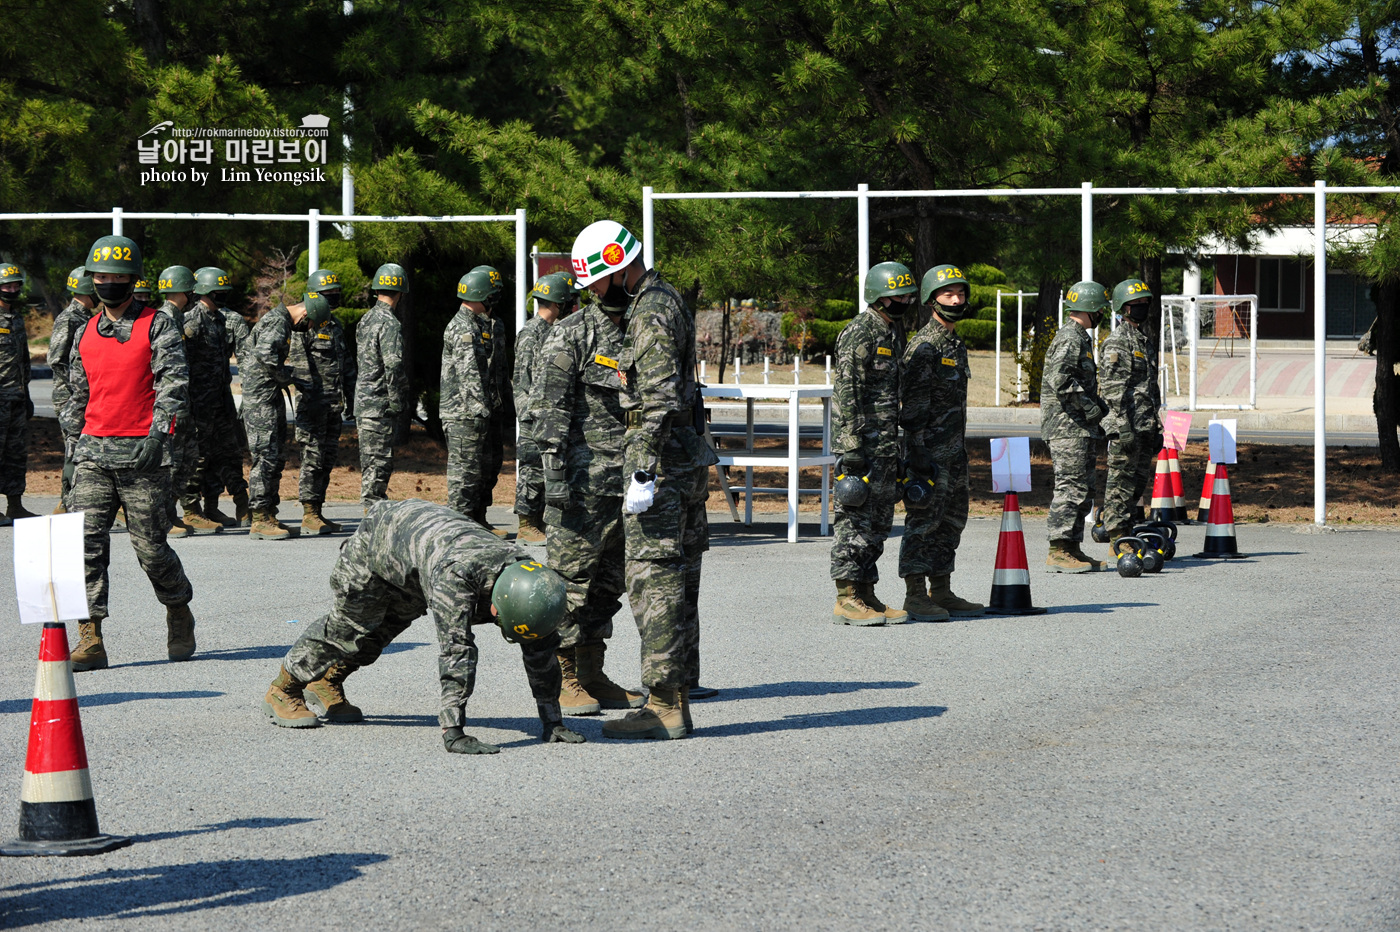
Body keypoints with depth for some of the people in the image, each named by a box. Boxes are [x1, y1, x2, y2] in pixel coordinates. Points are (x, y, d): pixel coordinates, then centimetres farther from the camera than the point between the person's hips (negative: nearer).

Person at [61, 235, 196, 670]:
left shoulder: (158, 326, 1)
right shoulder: (85, 333, 16)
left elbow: (173, 385, -8)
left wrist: (159, 434, -18)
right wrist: (74, 435, 20)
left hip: (143, 453, -4)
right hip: (94, 451, 4)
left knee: (150, 545, -1)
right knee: (86, 541, -9)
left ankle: (179, 613, 27)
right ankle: (90, 641, -10)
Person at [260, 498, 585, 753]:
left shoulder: (528, 576, -29)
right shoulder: (455, 577, -49)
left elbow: (541, 653, -20)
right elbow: (456, 650, -53)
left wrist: (552, 724, -19)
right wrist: (452, 734, -55)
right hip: (378, 537, -6)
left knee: (381, 632, 19)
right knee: (346, 625, 1)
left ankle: (328, 681, 43)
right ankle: (283, 690, 23)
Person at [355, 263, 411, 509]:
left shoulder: (365, 320, 14)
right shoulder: (390, 324, -15)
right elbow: (393, 366, -22)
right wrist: (398, 404, -14)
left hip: (362, 402, 9)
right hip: (380, 404, -9)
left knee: (371, 461, 14)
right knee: (379, 461, -6)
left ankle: (372, 511, 19)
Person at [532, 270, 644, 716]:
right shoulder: (569, 336, -7)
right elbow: (548, 409, -12)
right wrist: (554, 474, -19)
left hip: (623, 481, 7)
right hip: (582, 482, -7)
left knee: (608, 584, 11)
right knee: (571, 579, -3)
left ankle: (592, 675, 19)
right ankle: (562, 679, 2)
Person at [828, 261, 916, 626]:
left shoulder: (895, 331, 17)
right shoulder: (860, 333, -12)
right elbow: (847, 393, -17)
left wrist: (897, 445, 22)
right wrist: (852, 447, -22)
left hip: (886, 443, 9)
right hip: (861, 441, -9)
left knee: (878, 520, 10)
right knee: (854, 519, -8)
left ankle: (866, 595, 16)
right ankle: (847, 600, -6)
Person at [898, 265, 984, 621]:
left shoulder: (956, 344, 17)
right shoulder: (925, 345, -13)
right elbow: (913, 405, -17)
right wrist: (919, 455, -22)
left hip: (954, 452, 10)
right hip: (930, 450, -10)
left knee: (951, 522, 12)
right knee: (924, 521, -7)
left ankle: (941, 592, 17)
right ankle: (916, 596, -5)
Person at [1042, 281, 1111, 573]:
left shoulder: (1080, 338, 20)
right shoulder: (1070, 339, -14)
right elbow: (1059, 379, -26)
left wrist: (1096, 405, 20)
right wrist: (1089, 405, -20)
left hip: (1079, 428, 11)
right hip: (1067, 426, -11)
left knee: (1083, 489, 13)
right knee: (1071, 487, -11)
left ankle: (1073, 548, 18)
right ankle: (1058, 552, -10)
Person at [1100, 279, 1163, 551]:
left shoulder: (1145, 342, 19)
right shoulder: (1116, 342, -10)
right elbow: (1112, 388, -17)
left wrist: (1156, 427, 23)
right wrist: (1123, 426, -23)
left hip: (1145, 427, 9)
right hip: (1126, 427, -9)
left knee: (1139, 481, 11)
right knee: (1121, 481, -5)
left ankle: (1126, 533, 18)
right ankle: (1118, 541, -3)